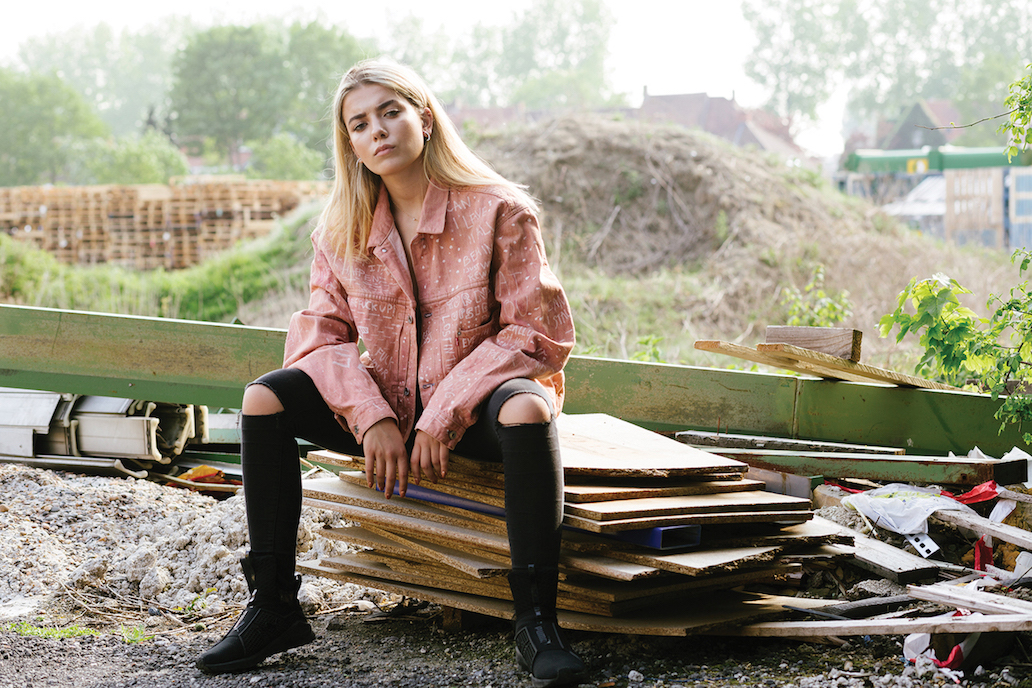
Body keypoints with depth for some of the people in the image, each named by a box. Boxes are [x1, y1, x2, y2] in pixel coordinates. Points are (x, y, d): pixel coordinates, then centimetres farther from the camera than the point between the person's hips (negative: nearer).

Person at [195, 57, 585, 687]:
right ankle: (274, 606, -11)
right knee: (265, 398, -16)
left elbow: (537, 333, -14)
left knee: (526, 409, -38)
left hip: (475, 403, -4)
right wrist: (371, 418, -18)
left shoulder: (500, 210, -11)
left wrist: (442, 417, -21)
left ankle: (536, 618, -33)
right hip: (387, 403, 4)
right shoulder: (341, 231, 3)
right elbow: (321, 335, 1)